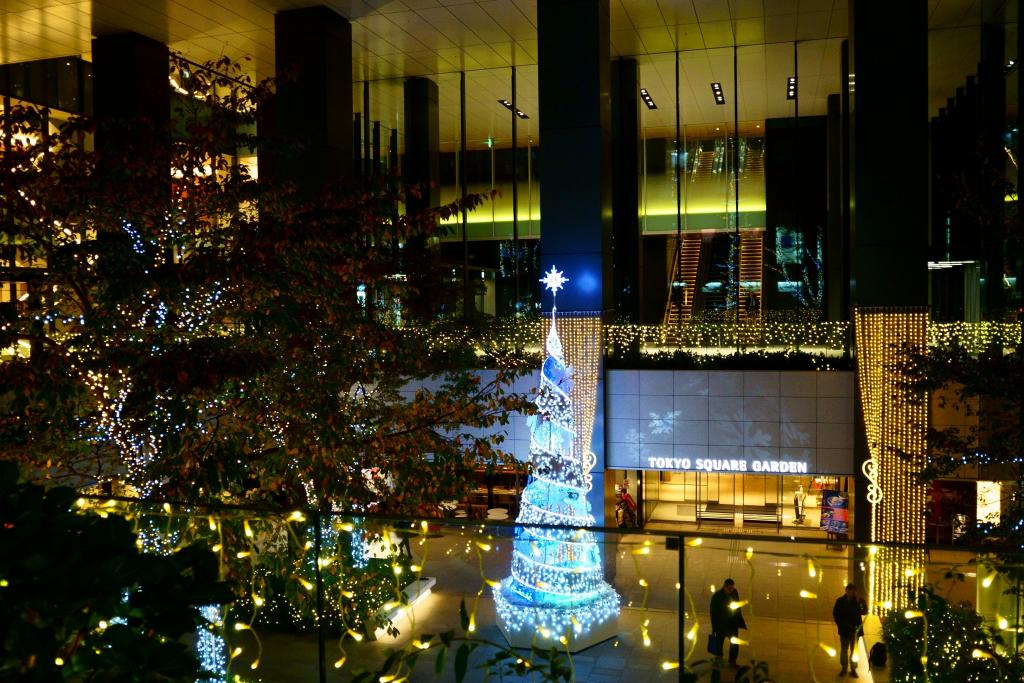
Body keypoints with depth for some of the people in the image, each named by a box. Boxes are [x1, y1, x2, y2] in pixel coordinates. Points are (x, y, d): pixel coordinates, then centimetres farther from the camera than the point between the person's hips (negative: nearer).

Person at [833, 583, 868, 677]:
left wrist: (859, 603, -26)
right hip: (844, 629, 0)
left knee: (854, 650, 5)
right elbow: (835, 614, 2)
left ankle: (853, 669, 14)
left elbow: (864, 611, -16)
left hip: (855, 629, 0)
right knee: (844, 649, 9)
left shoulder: (859, 600, -4)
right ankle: (843, 668, 20)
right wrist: (840, 625, -4)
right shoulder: (840, 600, -3)